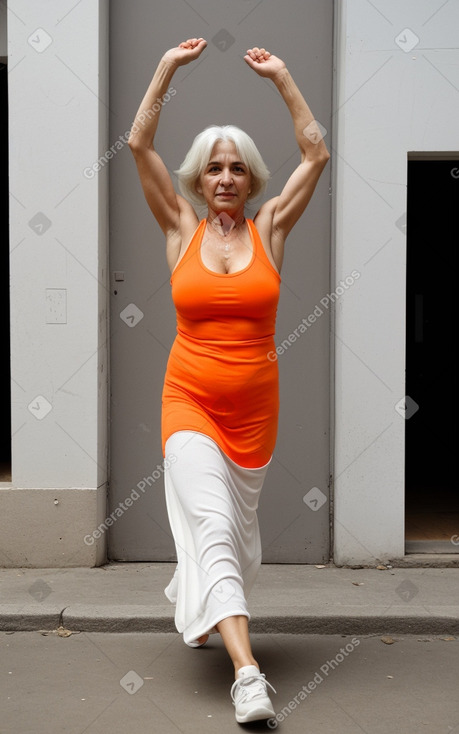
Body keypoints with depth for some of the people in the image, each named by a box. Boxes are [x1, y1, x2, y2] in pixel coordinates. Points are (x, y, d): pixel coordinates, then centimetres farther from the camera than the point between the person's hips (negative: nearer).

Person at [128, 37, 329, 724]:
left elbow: (317, 152, 2)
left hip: (255, 406, 2)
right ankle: (247, 669, -21)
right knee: (211, 522, -17)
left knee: (237, 525, 18)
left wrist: (281, 75, 5)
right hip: (189, 400, -2)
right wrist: (168, 66, 0)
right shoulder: (181, 229, 1)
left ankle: (197, 605, 48)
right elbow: (139, 144, -1)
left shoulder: (269, 228, 3)